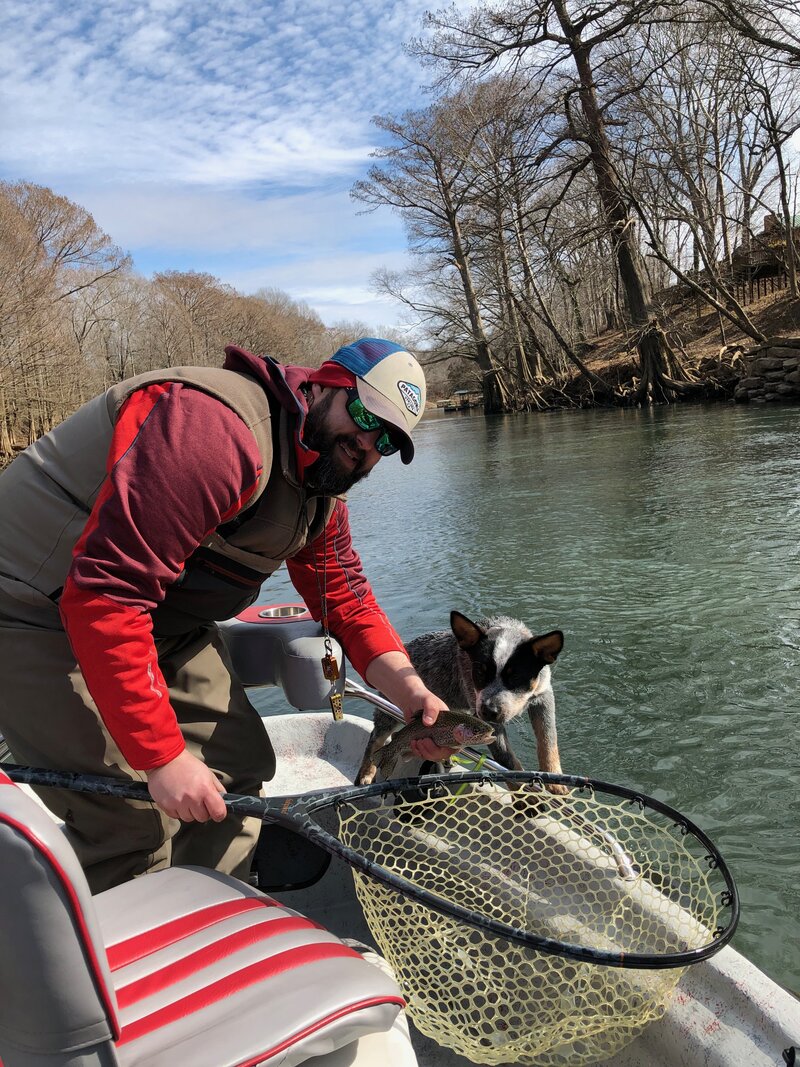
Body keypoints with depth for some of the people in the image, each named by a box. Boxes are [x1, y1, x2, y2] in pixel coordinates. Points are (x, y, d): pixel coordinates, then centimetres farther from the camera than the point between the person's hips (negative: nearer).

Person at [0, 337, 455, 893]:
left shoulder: (322, 485, 4)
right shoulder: (217, 427, -30)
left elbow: (346, 597, 8)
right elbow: (105, 594, -33)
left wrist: (413, 695, -9)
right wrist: (162, 757, -29)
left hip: (161, 617, 9)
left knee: (237, 766, 8)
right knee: (133, 824, -11)